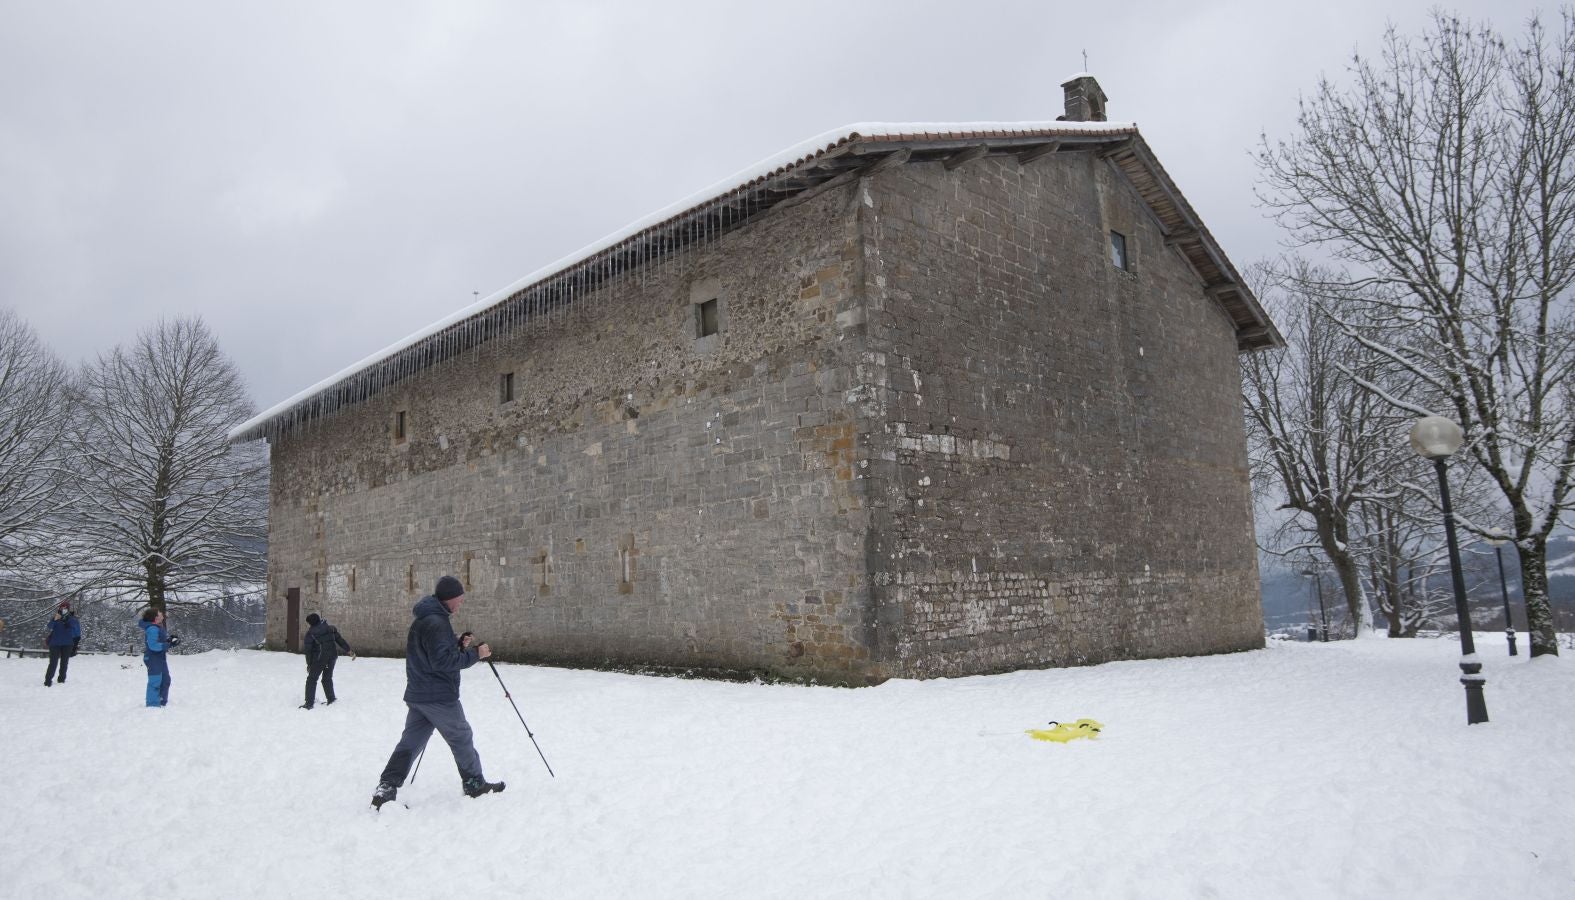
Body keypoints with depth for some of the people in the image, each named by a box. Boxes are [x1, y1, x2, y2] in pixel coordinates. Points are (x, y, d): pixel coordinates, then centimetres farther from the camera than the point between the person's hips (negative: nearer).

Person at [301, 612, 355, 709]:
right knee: (327, 678, 18)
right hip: (332, 656, 5)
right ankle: (331, 700, 22)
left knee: (312, 679, 3)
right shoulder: (331, 629, 9)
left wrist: (309, 663, 5)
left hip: (319, 658, -5)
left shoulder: (310, 633, -4)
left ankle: (309, 703, -2)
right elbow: (340, 640, 9)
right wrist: (349, 650, 13)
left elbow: (308, 649, -2)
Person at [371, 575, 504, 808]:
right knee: (461, 738, 6)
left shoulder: (424, 618, 14)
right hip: (439, 697, -9)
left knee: (410, 741, 9)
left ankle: (386, 789, 2)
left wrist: (459, 645, 7)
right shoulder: (435, 622, -21)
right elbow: (442, 660, -26)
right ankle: (475, 784, 18)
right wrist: (475, 654, -20)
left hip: (417, 695, 9)